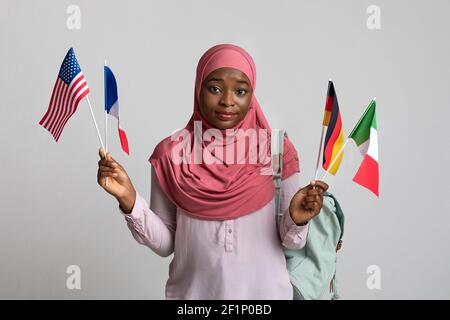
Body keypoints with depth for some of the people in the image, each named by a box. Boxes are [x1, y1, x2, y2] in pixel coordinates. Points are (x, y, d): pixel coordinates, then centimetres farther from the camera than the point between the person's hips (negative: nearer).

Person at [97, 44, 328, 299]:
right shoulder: (171, 153, -10)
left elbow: (289, 242, -4)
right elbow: (165, 244, -5)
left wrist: (297, 220, -24)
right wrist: (129, 199, -18)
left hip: (265, 291, 0)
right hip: (193, 291, 1)